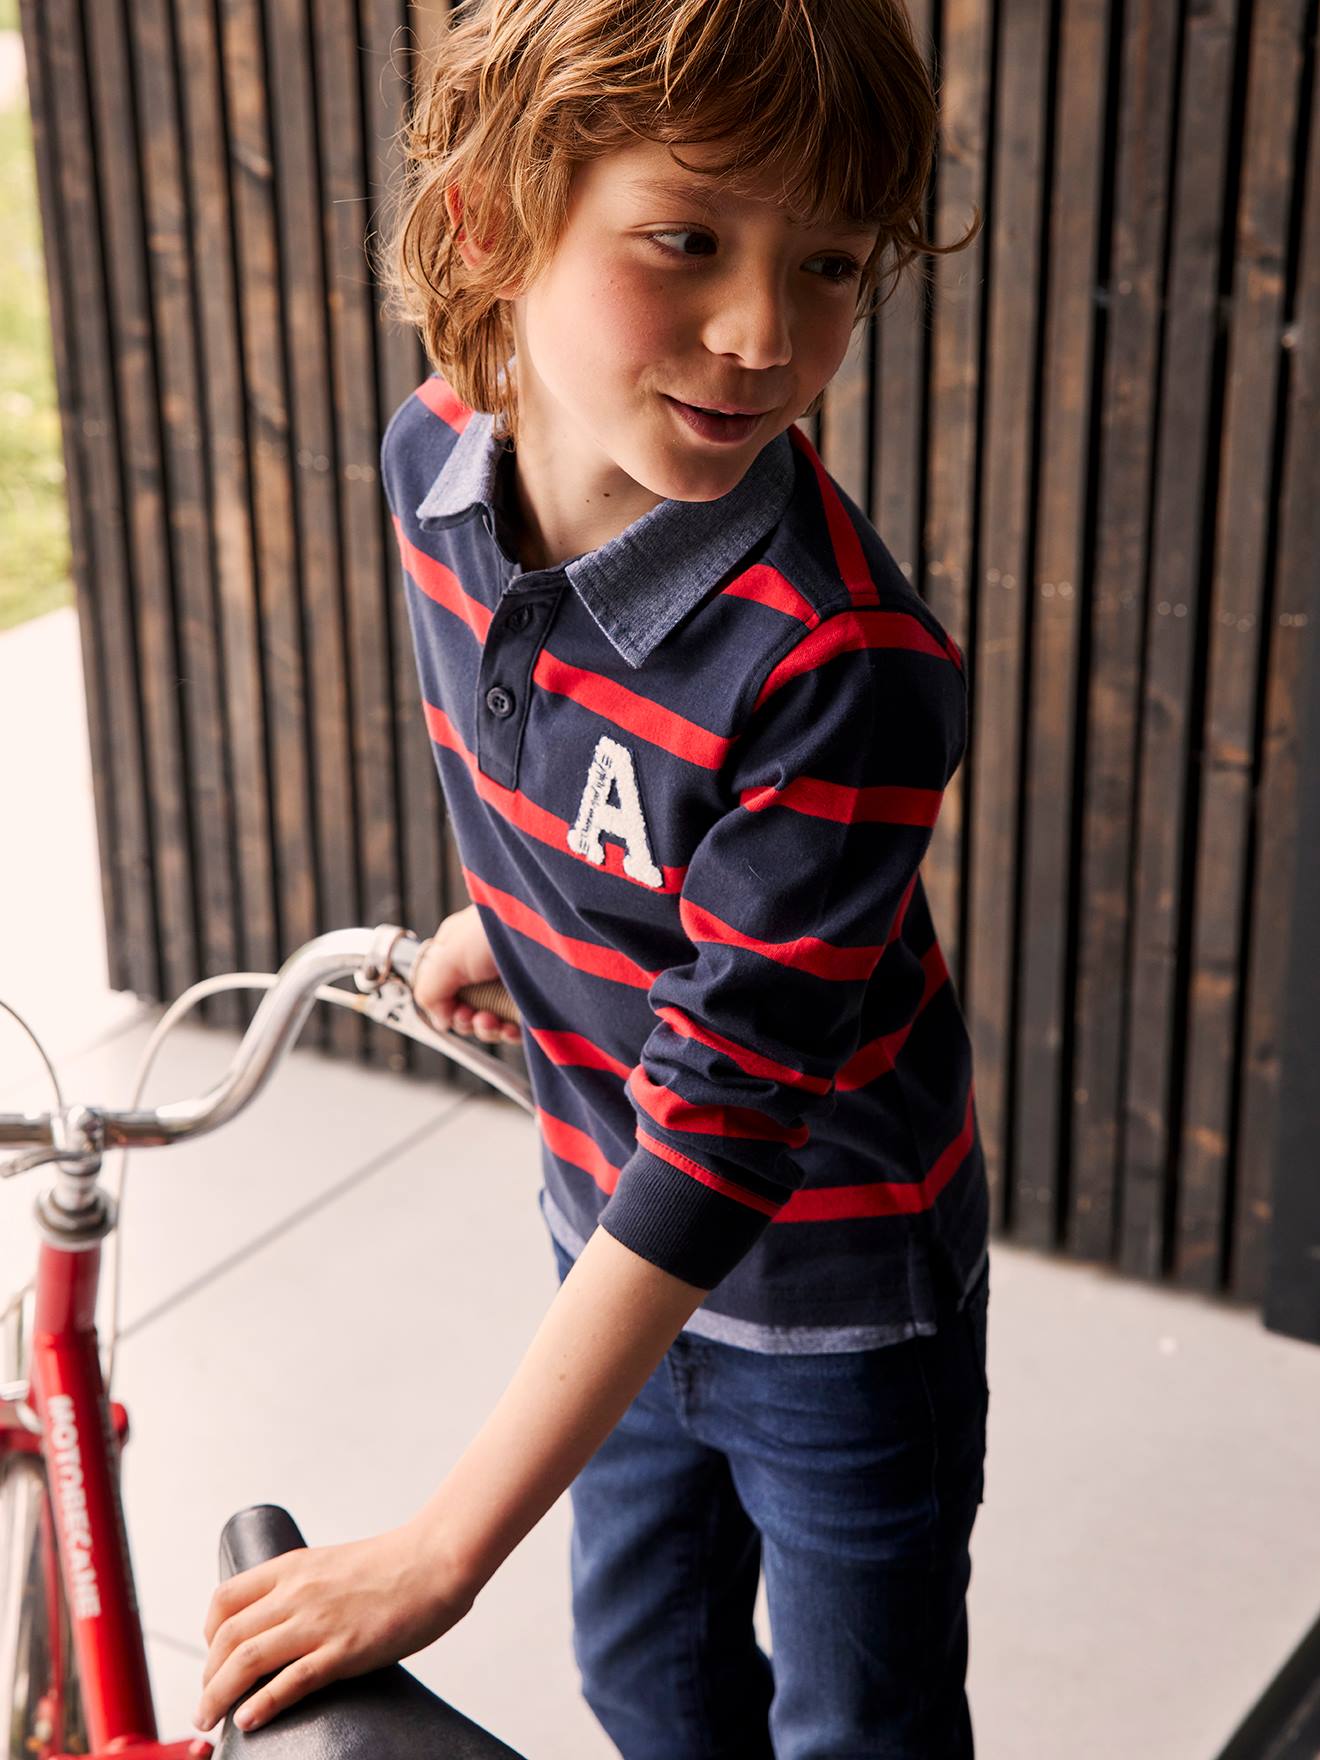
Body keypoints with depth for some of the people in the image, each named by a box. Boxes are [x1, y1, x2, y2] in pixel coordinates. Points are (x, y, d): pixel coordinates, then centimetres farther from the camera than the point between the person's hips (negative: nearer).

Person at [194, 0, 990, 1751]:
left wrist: (442, 1551, -33)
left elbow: (728, 1112, -34)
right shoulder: (436, 459, -15)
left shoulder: (847, 664, -36)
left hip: (835, 1297, -5)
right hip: (624, 1240, 6)